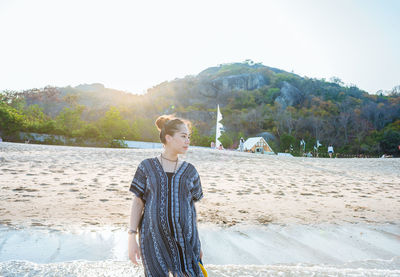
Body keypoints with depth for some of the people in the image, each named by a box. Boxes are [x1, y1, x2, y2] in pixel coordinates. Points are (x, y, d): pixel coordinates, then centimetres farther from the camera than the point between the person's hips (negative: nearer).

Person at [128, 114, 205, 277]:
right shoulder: (147, 167, -1)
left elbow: (192, 206, 9)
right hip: (153, 238, -1)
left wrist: (197, 243, 10)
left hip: (184, 238, 2)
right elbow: (137, 202, 0)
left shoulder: (189, 171, 4)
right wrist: (132, 238, -6)